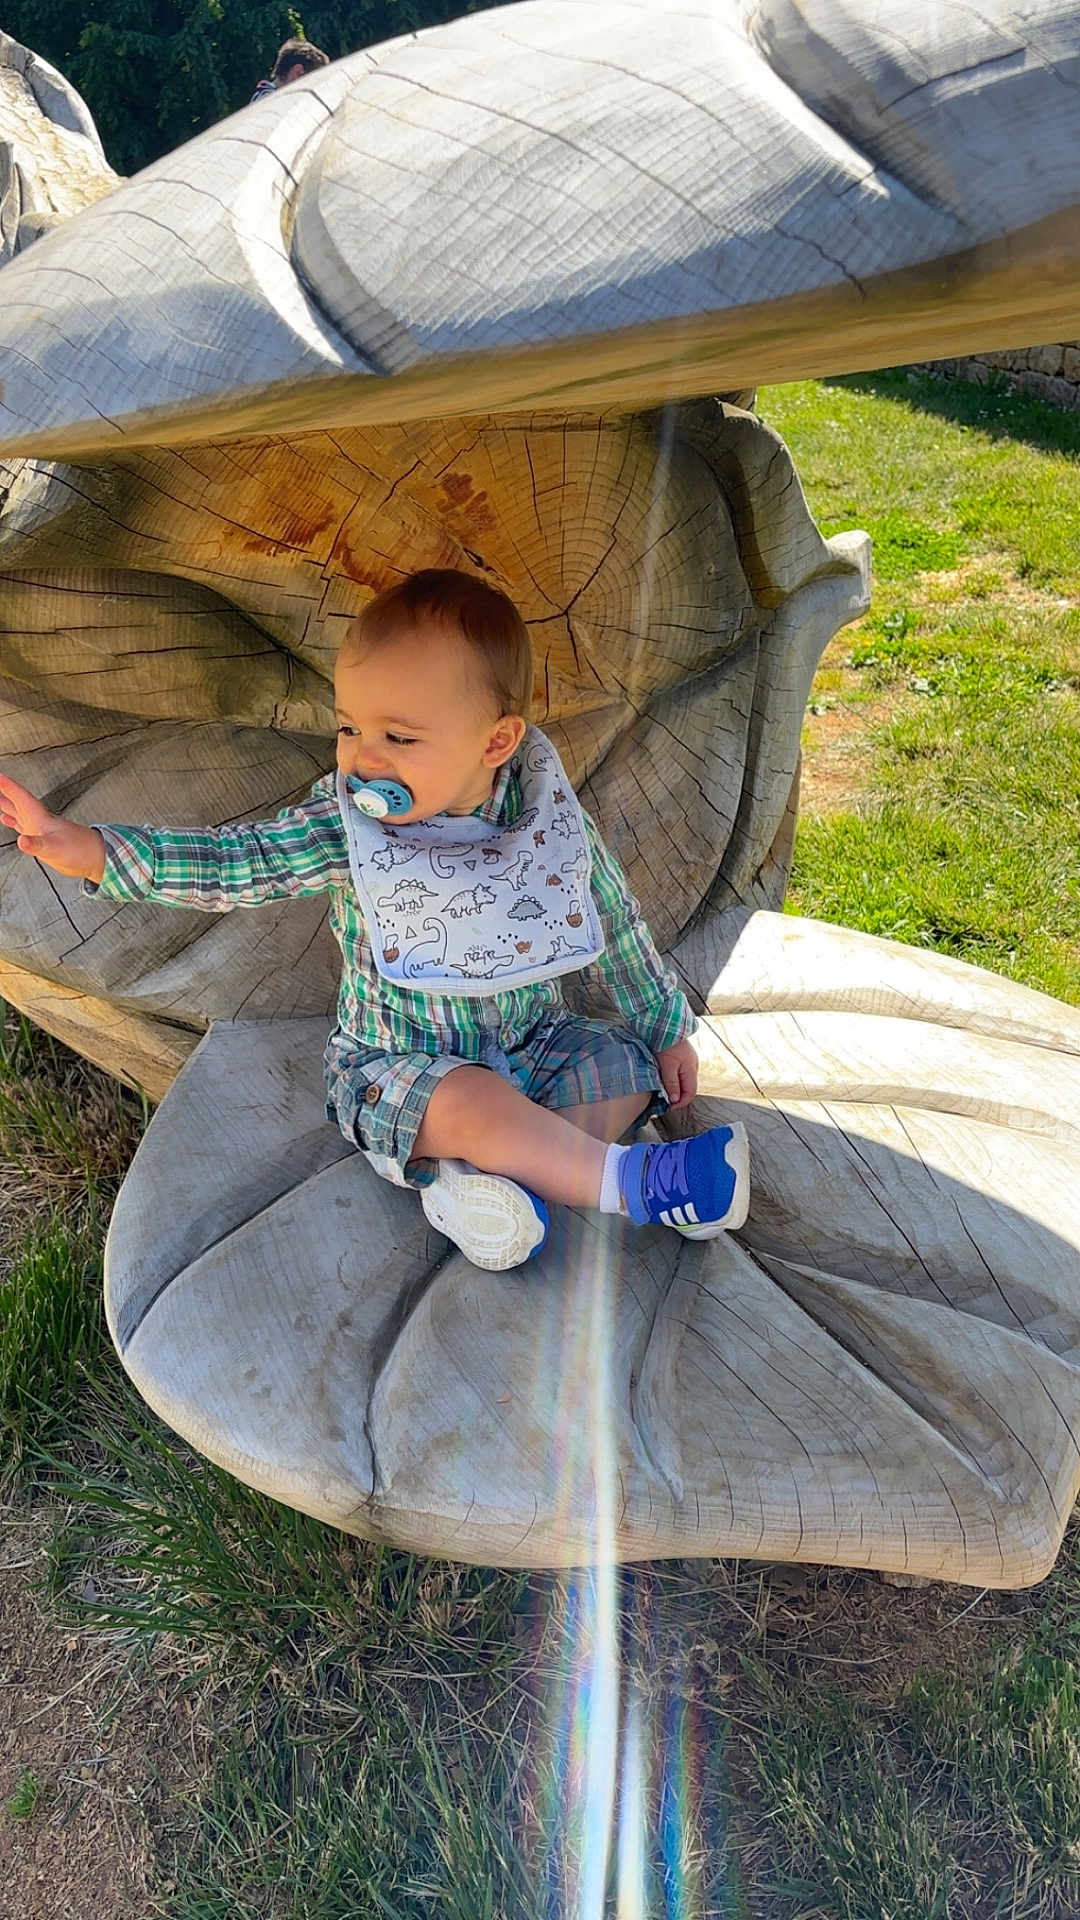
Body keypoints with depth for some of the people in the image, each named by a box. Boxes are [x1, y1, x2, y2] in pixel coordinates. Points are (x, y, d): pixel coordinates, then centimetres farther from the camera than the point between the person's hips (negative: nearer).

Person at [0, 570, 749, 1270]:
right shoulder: (348, 826, -19)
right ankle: (631, 1181, -18)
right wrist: (89, 848, -33)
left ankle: (487, 1169, -20)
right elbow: (232, 864, -21)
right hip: (396, 1061, -4)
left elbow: (615, 925, -3)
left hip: (532, 1041, 4)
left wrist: (666, 1028, 6)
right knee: (471, 1103, -32)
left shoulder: (554, 816, -15)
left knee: (628, 1069, -8)